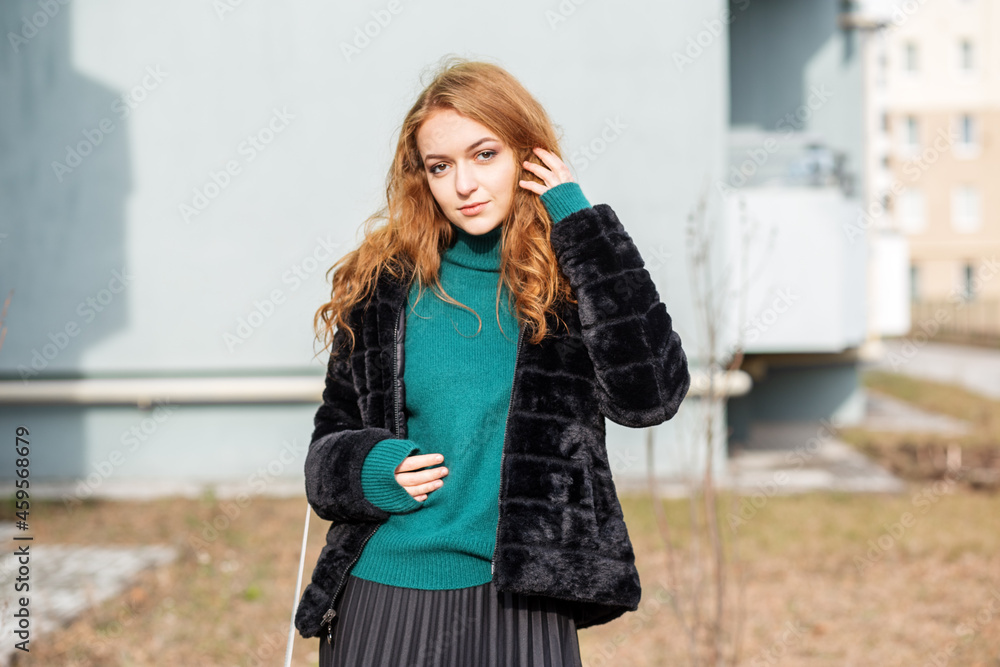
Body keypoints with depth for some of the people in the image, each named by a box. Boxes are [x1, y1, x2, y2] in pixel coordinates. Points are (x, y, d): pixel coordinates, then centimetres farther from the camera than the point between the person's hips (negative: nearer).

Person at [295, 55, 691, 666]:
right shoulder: (382, 285, 4)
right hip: (385, 594, 2)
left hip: (518, 600, -1)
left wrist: (582, 224, -12)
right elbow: (333, 438, 13)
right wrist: (368, 470, -11)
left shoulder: (569, 282, 0)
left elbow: (649, 396, -17)